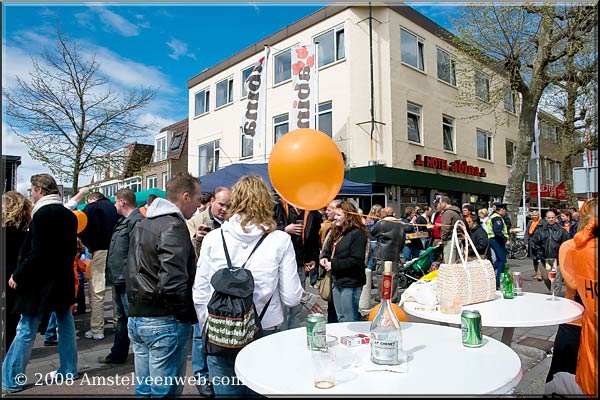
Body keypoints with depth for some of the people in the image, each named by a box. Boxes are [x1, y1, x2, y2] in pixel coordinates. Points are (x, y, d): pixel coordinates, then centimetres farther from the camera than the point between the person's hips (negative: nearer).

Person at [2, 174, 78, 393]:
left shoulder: (42, 214, -16)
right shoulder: (69, 215, 7)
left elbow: (36, 253, -21)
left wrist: (18, 276, -11)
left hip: (40, 281, -7)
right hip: (64, 279, 8)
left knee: (26, 330, 2)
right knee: (65, 324, 13)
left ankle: (11, 380, 11)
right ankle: (68, 370, 22)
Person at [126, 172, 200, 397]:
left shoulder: (141, 225, 13)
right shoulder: (173, 226, -17)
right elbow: (172, 282, -25)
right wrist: (188, 315, -13)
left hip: (137, 318, 9)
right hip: (164, 322, -9)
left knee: (143, 389, 20)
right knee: (165, 390, 4)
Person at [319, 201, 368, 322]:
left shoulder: (357, 234, -15)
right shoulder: (336, 232, 11)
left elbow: (356, 260, -21)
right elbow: (328, 251, 20)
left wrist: (334, 265, -18)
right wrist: (324, 258, -3)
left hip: (350, 284, -8)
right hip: (337, 281, 9)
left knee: (349, 321, 2)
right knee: (340, 318, 19)